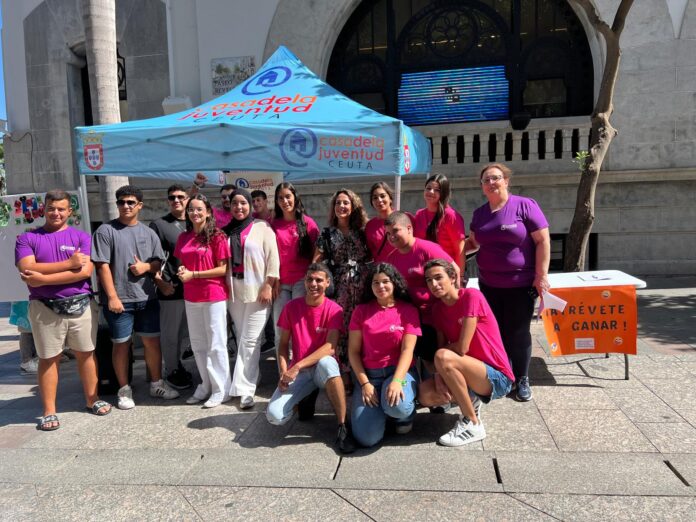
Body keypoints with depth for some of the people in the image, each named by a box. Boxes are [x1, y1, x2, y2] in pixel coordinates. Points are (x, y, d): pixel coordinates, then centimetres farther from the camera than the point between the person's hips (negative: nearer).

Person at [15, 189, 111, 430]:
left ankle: (92, 399, 25)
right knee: (48, 358, 7)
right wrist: (69, 263, -16)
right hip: (45, 308, 0)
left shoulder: (82, 237, 3)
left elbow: (85, 271, -11)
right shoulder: (27, 238, 3)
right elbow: (27, 269, -13)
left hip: (81, 305, 1)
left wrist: (44, 278, -16)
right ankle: (49, 411, 17)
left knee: (86, 354, 10)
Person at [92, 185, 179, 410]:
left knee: (152, 340, 10)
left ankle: (157, 384, 25)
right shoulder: (106, 231, -4)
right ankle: (124, 390, 19)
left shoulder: (148, 233, 10)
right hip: (119, 299, -4)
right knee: (121, 344, 6)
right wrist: (112, 296, -14)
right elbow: (103, 266, -9)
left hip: (147, 298, 4)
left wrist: (147, 267, -10)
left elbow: (159, 262, 14)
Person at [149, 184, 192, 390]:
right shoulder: (158, 225, -2)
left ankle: (177, 364, 34)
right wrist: (160, 283, -12)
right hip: (171, 289, -5)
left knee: (186, 332, 16)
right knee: (171, 334, 5)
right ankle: (171, 371, 21)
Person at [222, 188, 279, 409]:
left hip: (257, 291, -4)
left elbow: (272, 258, -5)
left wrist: (268, 286, -13)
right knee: (242, 339, 11)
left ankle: (245, 389, -4)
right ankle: (251, 379, 24)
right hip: (234, 292, 5)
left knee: (250, 340, -5)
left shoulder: (262, 227, 0)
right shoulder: (227, 231, 12)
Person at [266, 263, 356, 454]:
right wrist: (284, 371, -13)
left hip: (322, 368, -2)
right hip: (297, 372, 3)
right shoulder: (291, 307, 0)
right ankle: (305, 397, 15)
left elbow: (330, 347, -19)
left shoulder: (334, 309, -9)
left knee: (326, 363, -41)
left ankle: (342, 428, -27)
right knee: (274, 415, -20)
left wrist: (297, 366, -27)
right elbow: (283, 345, 4)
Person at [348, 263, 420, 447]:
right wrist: (364, 383, -10)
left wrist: (397, 380, -24)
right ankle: (380, 409, 18)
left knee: (397, 406, -36)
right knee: (367, 438, -16)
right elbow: (353, 351, 2)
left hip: (399, 371, -1)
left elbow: (407, 350, -8)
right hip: (368, 374, 1)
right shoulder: (361, 311, 5)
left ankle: (407, 413, 3)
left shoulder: (408, 310, 0)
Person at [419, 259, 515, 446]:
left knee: (443, 357, -31)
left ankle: (473, 424, -14)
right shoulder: (438, 308, 5)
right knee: (425, 395, -16)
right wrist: (439, 375, -17)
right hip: (472, 374, 7)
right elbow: (442, 346, 2)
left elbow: (462, 348, -21)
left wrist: (441, 361, -3)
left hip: (497, 377, -6)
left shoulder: (471, 296, -17)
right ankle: (471, 401, 13)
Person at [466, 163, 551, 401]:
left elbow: (543, 241, -10)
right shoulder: (479, 213, 7)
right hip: (489, 285, 5)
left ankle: (522, 380, 22)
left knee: (518, 332, 5)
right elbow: (473, 243, 19)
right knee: (495, 331, 11)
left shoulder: (525, 206, -9)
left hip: (521, 284, -4)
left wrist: (541, 275, -15)